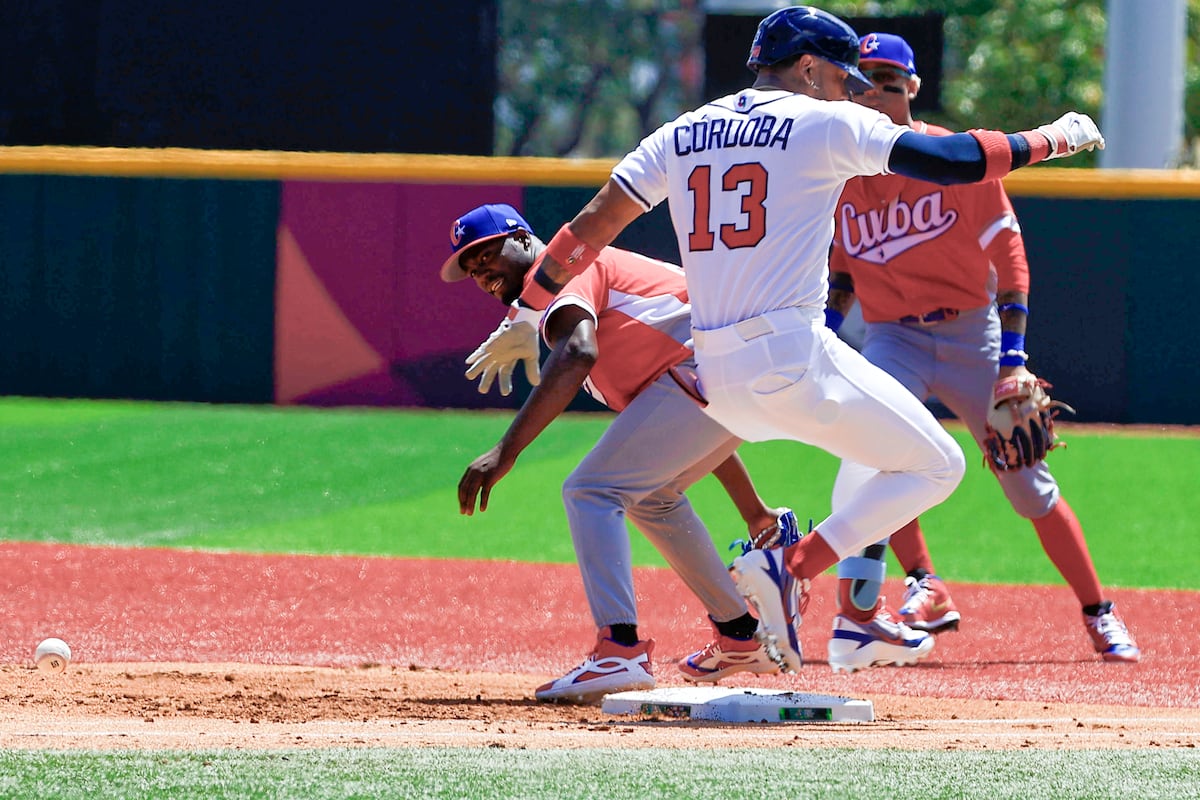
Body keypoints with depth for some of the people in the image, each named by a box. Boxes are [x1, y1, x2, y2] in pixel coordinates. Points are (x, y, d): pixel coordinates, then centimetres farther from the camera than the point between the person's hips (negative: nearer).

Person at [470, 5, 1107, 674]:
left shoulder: (683, 135, 15)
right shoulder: (826, 124, 0)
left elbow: (595, 223, 12)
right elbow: (950, 161, -3)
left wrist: (530, 310, 19)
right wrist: (1049, 140, 11)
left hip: (715, 380, 7)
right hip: (792, 359, -7)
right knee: (936, 466, 3)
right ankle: (791, 567, -12)